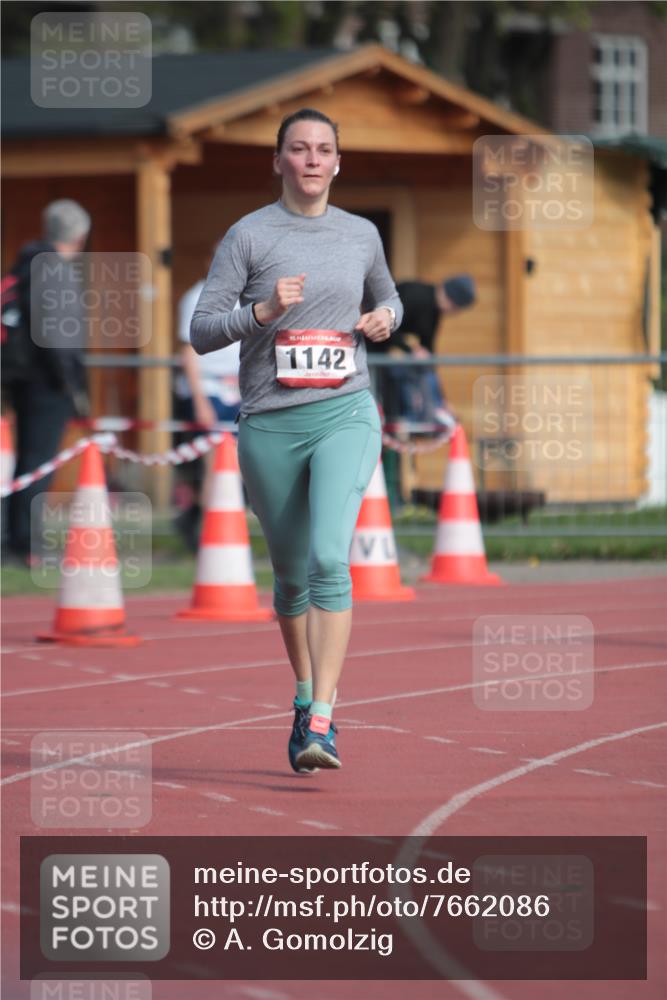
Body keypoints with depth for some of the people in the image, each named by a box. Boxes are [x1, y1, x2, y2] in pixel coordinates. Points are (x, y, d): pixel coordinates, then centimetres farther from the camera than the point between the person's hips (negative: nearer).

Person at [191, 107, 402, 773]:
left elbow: (387, 297, 28)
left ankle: (321, 722, -24)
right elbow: (201, 331, -4)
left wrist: (383, 318, 5)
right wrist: (263, 311, -20)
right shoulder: (249, 235, 0)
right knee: (291, 574, 11)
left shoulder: (361, 235, 9)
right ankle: (305, 695, 35)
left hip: (345, 416, 0)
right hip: (269, 425, 0)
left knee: (329, 557, -20)